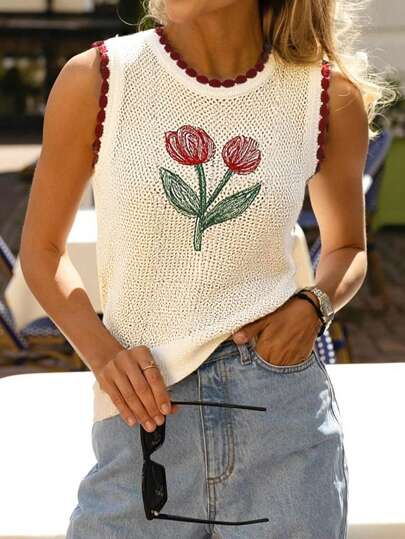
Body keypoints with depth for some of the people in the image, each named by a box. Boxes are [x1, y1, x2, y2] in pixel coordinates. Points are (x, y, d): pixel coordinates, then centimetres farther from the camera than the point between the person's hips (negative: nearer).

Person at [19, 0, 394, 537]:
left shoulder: (330, 96, -1)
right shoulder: (95, 80, -4)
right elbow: (42, 250, 6)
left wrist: (313, 306, -6)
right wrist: (102, 353, -11)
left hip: (285, 411, 1)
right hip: (142, 424, 0)